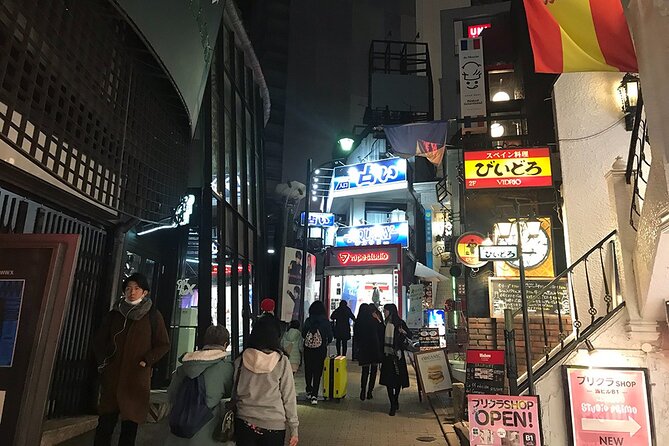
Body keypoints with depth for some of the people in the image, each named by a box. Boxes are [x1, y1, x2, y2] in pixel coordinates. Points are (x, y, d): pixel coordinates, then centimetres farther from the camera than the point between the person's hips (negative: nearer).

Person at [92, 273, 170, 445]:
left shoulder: (153, 316, 0)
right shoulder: (114, 314, 9)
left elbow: (163, 345, 1)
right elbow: (99, 340, 18)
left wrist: (146, 361, -11)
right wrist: (102, 362, 6)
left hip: (137, 378, -2)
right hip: (112, 377, 3)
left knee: (130, 426, 4)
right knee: (105, 424, 4)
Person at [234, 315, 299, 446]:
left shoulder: (241, 360, -4)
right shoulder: (281, 361, -10)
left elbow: (234, 392, 3)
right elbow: (289, 396, -7)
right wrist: (293, 428, 2)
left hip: (245, 423, 1)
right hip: (274, 425, -1)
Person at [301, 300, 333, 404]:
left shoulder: (308, 321, -6)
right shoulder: (325, 321, -9)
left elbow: (303, 334, 0)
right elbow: (330, 336, -5)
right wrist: (326, 342, 15)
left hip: (308, 349, 2)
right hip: (320, 350, -1)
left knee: (308, 370, 18)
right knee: (317, 372, 4)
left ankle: (309, 391, 29)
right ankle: (314, 395, 0)